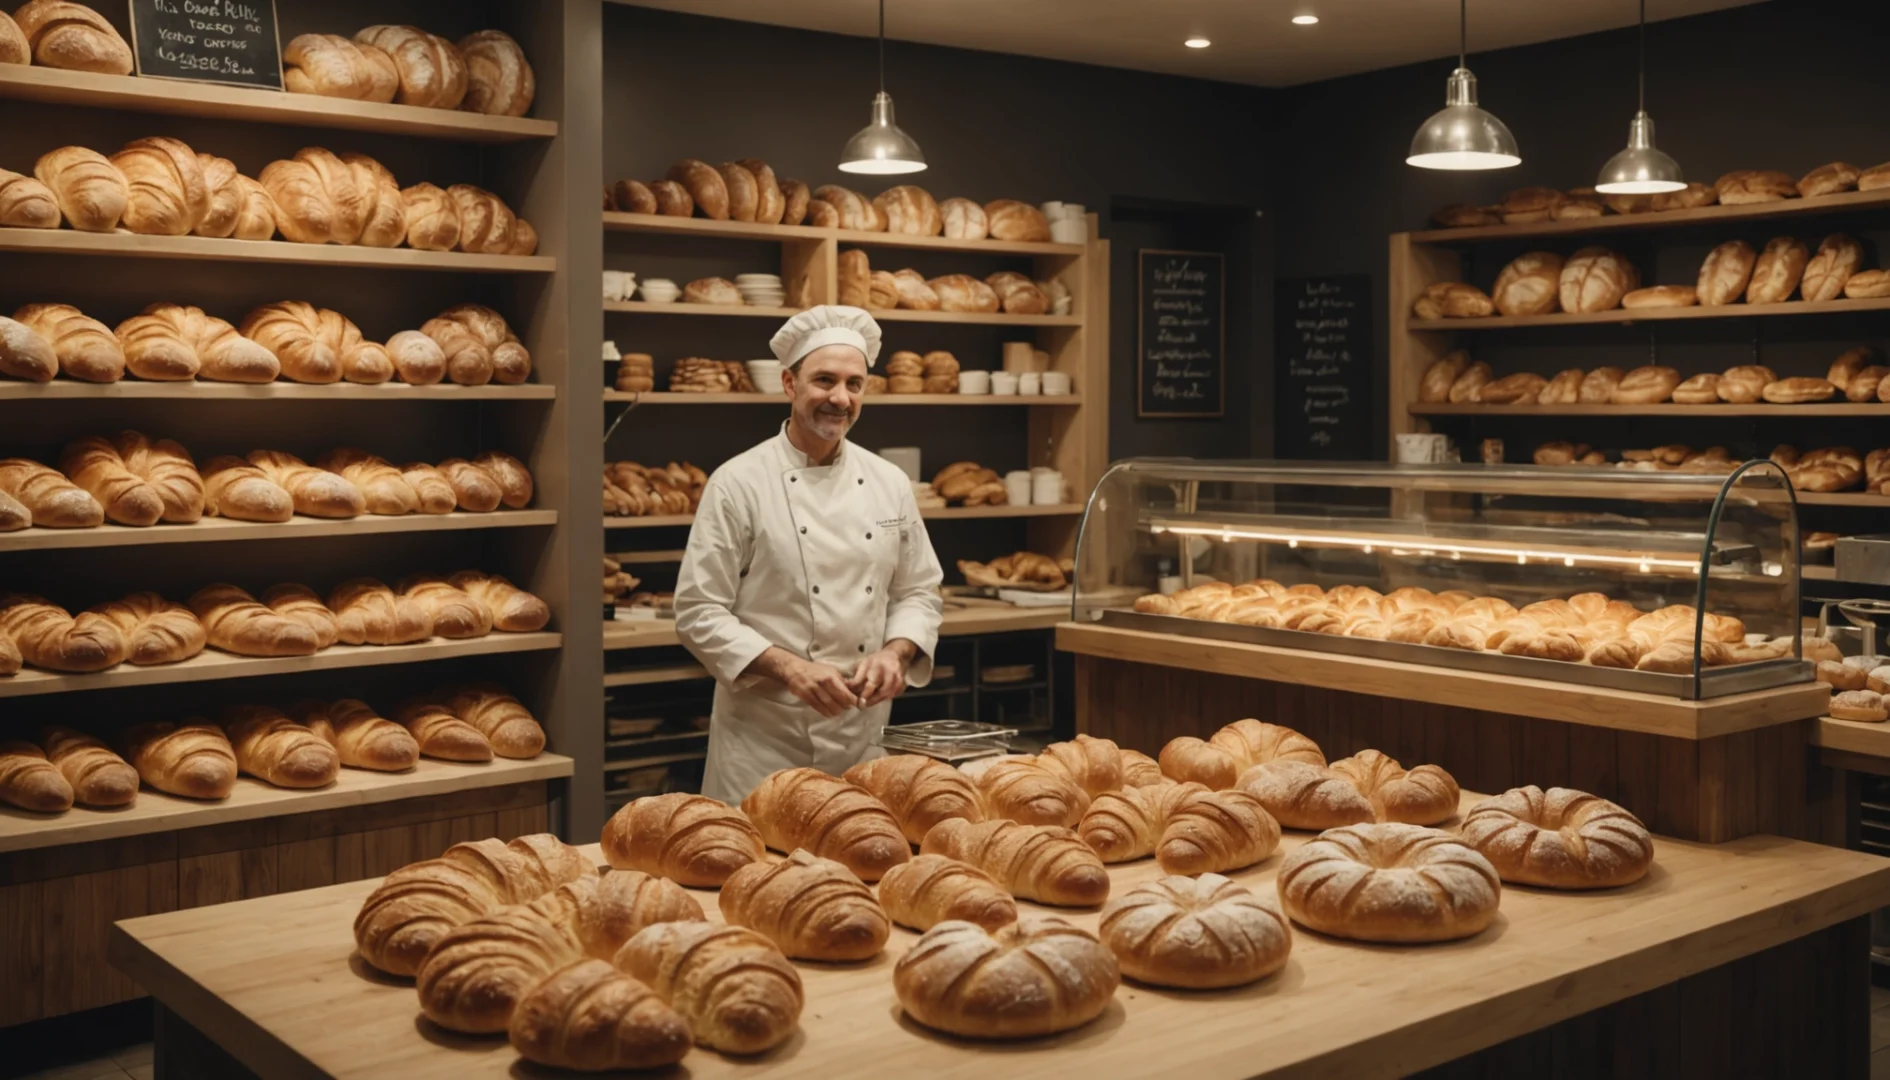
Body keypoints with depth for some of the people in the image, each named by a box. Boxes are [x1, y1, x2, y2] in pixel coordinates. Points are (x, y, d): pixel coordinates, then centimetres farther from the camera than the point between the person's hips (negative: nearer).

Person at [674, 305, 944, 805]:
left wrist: (895, 652, -7)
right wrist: (789, 668, -20)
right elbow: (699, 613, -9)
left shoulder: (890, 482, 7)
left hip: (867, 734, 4)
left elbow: (918, 593, 13)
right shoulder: (738, 483, -8)